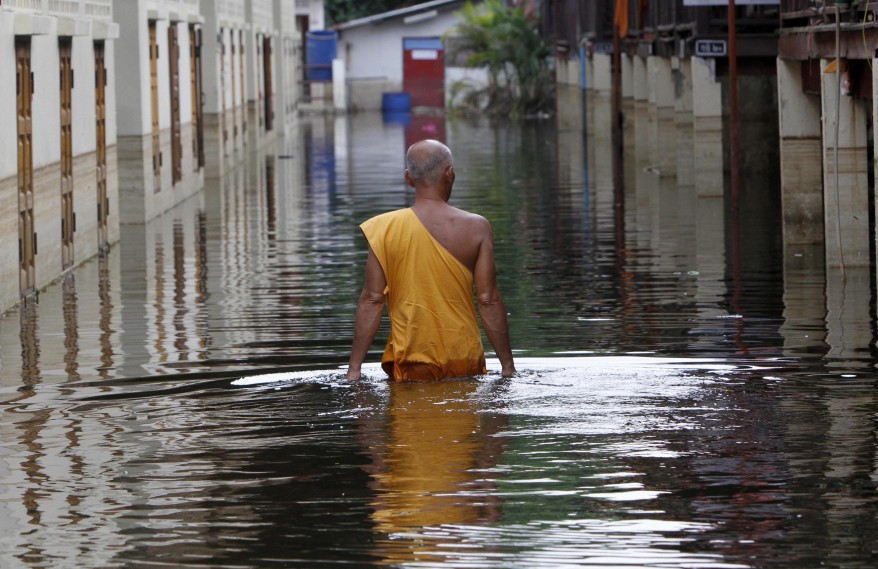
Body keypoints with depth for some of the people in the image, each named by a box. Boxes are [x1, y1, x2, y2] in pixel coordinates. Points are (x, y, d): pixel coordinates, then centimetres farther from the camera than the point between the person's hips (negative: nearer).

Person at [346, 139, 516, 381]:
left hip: (412, 364, 0)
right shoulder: (477, 228, -2)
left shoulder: (385, 230, -3)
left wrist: (354, 368, 1)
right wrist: (508, 365, 5)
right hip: (466, 363, 0)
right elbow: (489, 300, -2)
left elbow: (372, 300, -3)